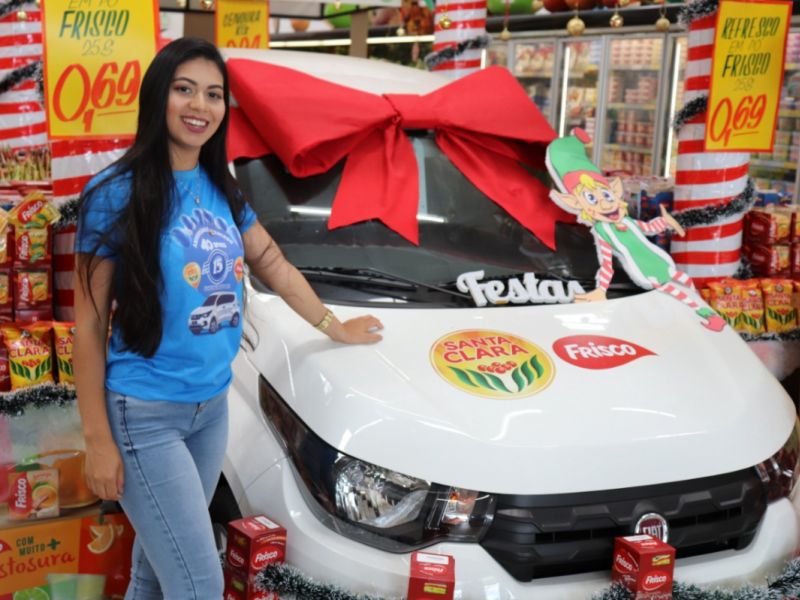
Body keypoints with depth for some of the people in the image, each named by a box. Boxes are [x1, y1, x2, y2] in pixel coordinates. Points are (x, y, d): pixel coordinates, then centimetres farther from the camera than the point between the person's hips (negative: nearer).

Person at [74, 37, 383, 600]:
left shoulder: (221, 189, 5)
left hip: (213, 405, 6)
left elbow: (274, 265, 20)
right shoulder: (118, 194, -13)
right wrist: (98, 440, -13)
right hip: (145, 414, -6)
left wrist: (334, 327, 26)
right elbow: (90, 326, -12)